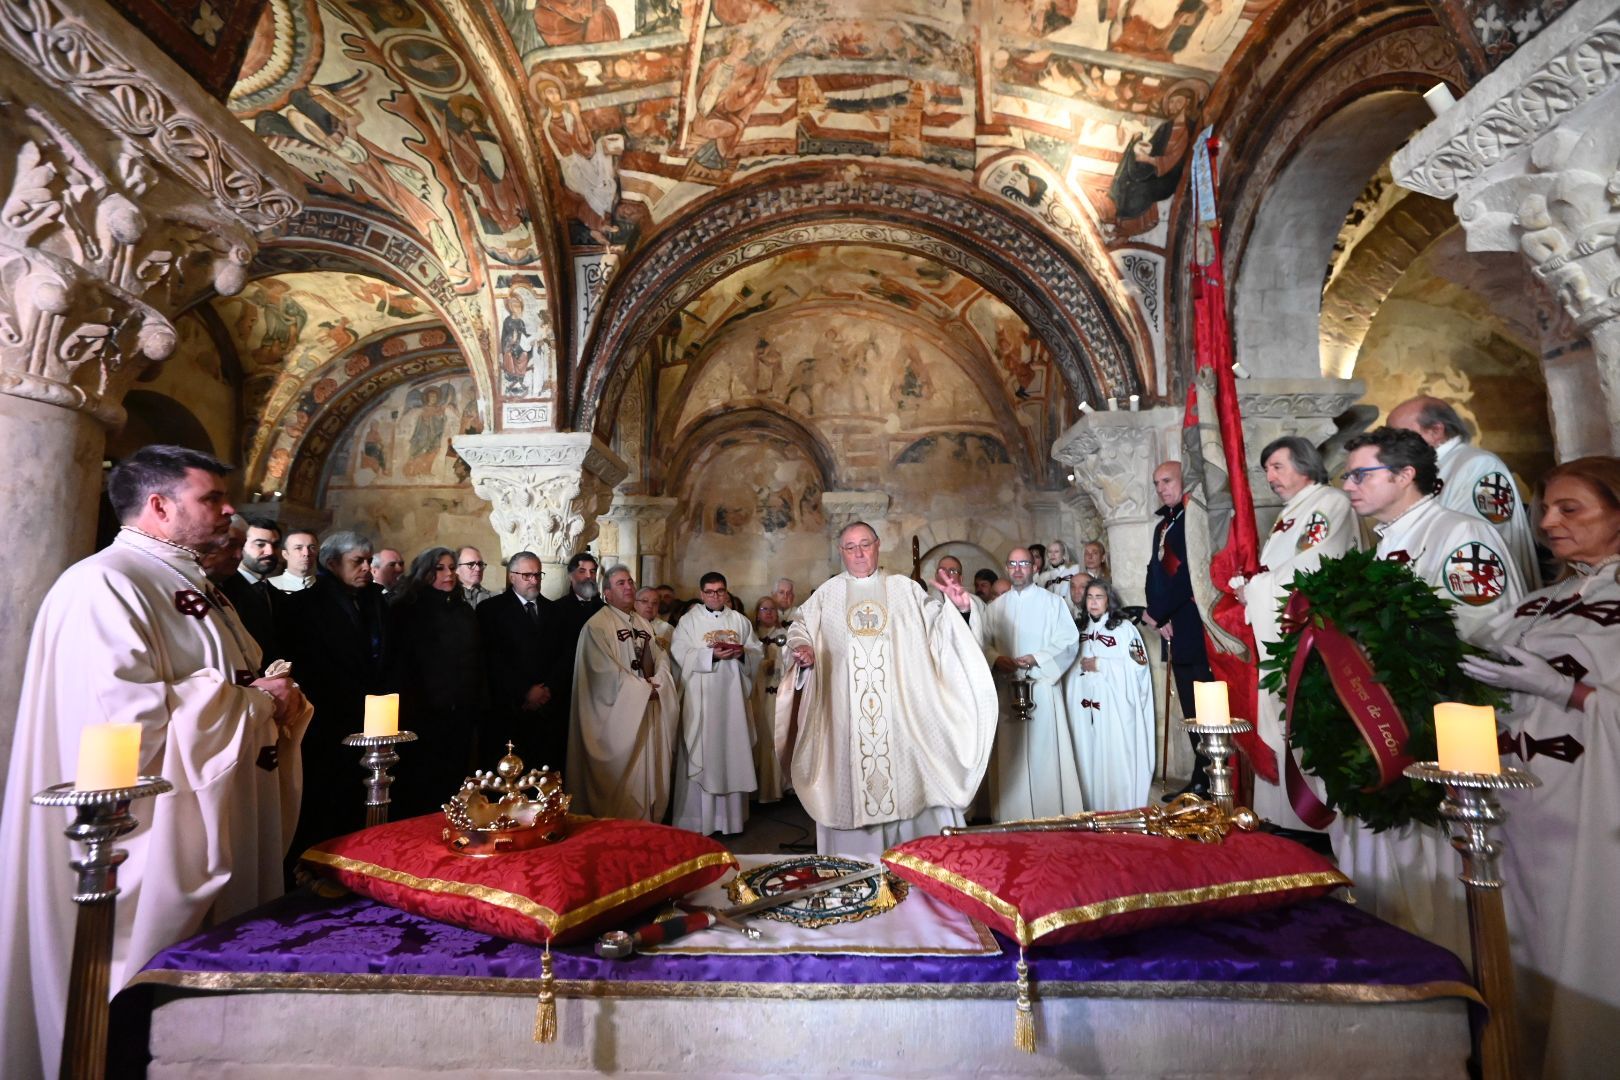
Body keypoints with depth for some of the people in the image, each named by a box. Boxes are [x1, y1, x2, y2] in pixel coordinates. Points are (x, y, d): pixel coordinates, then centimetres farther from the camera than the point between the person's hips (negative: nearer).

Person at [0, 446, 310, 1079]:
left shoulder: (194, 588, 14)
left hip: (224, 836, 9)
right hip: (158, 843, -9)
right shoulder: (104, 585, -16)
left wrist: (278, 702, -1)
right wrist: (256, 700, -17)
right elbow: (127, 718, -26)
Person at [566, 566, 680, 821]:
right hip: (620, 712, -7)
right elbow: (606, 670, -16)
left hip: (650, 710, 7)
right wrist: (644, 689, -12)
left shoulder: (643, 623, 14)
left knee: (651, 772, 10)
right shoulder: (597, 625, -10)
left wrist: (658, 684, -9)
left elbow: (660, 658, 11)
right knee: (623, 777, -1)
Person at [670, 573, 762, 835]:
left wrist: (743, 653, -11)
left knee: (733, 751, 4)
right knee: (701, 756, -3)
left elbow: (757, 652, 10)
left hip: (732, 697, 3)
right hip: (700, 699, -3)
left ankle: (732, 816, 14)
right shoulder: (689, 621, 5)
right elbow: (680, 654, -7)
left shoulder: (740, 621, 13)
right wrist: (712, 654, -18)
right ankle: (697, 819, 4)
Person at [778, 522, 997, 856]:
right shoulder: (826, 593, 10)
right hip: (845, 712, 1)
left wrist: (960, 608, -17)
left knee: (909, 778, 0)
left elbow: (937, 626, 3)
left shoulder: (905, 589, 8)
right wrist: (801, 647, -13)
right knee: (849, 780, 3)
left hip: (899, 709, 0)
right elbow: (799, 628, 9)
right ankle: (853, 862, 14)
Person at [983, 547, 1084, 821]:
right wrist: (996, 659, -12)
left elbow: (1069, 642, -3)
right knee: (1010, 754, 4)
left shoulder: (1053, 602, 5)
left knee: (1045, 752, -3)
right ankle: (1014, 817, 12)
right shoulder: (995, 607, 13)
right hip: (1007, 689, 3)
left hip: (1042, 688, -3)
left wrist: (1037, 659, -16)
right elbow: (984, 643, 10)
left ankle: (1053, 815, 6)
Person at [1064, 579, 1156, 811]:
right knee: (1089, 758, 6)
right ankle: (1093, 811, 15)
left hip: (1116, 707, -4)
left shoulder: (1124, 628, -1)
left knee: (1116, 759, -4)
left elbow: (1137, 665, -9)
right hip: (1085, 709, 5)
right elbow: (1069, 665, 18)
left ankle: (1122, 812, 7)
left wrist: (1100, 665, -11)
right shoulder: (1080, 630, 14)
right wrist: (1080, 666, -3)